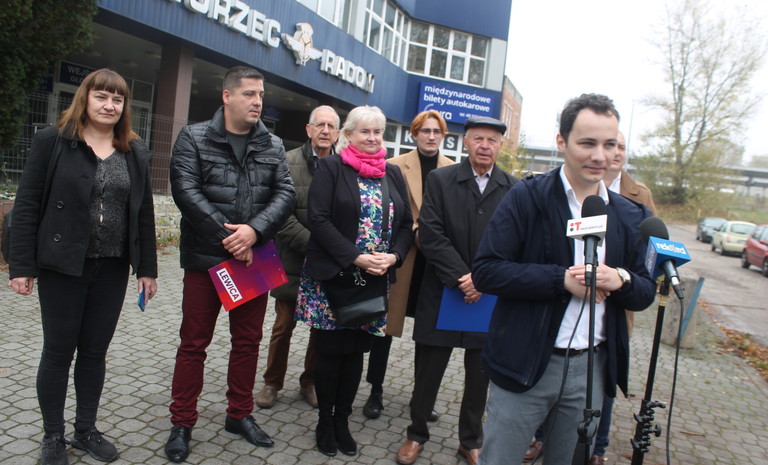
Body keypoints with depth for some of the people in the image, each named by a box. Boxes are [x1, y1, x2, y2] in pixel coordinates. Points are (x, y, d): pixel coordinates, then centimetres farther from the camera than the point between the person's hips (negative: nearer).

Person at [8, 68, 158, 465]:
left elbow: (144, 212, 8)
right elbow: (26, 205, -5)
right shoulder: (52, 141, -3)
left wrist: (147, 267, 6)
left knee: (95, 350, 12)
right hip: (62, 265, -3)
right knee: (58, 351, 7)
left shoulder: (136, 152, 8)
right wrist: (21, 265, -9)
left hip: (113, 268, 3)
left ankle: (86, 429, 28)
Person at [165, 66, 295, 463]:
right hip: (206, 258, -3)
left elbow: (285, 194, -1)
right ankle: (182, 423, 21)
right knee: (194, 342, 6)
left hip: (254, 259, 4)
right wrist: (227, 237, -18)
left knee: (248, 340, 12)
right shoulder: (194, 138, 0)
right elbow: (186, 191, -11)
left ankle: (239, 415, 30)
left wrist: (254, 230, -19)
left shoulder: (273, 146, 9)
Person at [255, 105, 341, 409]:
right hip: (293, 259, -1)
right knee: (284, 325, 9)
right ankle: (272, 383, 26)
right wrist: (313, 244, -15)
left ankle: (310, 383, 28)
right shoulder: (288, 162, -2)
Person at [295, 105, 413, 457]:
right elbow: (319, 220, -11)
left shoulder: (393, 173, 12)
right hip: (332, 276, -4)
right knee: (329, 351, 5)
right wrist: (355, 258, -18)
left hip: (376, 280, 4)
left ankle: (342, 420, 25)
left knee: (356, 351, 10)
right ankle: (325, 421, 22)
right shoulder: (331, 167, -2)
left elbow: (406, 224, 11)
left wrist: (393, 256, -7)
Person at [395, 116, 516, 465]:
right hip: (443, 292, -1)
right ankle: (417, 434, 31)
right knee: (429, 370, 10)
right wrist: (461, 276, -16)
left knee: (479, 375, 14)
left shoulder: (514, 189, 2)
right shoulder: (440, 179, -1)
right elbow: (431, 234, -9)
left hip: (489, 296, 2)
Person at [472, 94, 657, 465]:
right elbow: (485, 271, -14)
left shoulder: (630, 216, 7)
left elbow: (646, 293, 10)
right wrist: (562, 280, -21)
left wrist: (621, 279, -13)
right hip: (526, 365, -4)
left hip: (593, 368, 5)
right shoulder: (527, 198, -9)